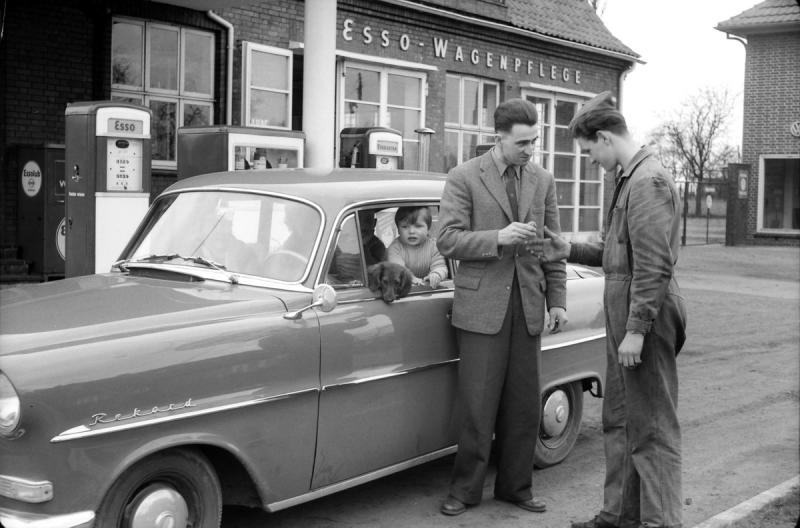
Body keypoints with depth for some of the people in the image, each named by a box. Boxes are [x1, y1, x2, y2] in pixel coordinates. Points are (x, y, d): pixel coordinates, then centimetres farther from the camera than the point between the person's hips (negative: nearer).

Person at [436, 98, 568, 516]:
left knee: (524, 405, 8)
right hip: (482, 305, -4)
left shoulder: (543, 181, 9)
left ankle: (515, 486, 22)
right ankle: (465, 490, 14)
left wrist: (557, 300, 9)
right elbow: (447, 240, -9)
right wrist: (498, 238, -21)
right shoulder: (464, 177, -4)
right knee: (478, 406, -1)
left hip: (528, 305, 4)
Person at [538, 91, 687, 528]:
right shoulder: (630, 179, 14)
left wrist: (637, 329, -21)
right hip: (624, 315, 10)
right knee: (619, 421, 17)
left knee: (652, 427, -1)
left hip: (645, 317, -10)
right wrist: (570, 251, 12)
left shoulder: (648, 181, -16)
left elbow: (655, 265, -21)